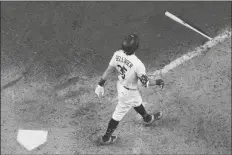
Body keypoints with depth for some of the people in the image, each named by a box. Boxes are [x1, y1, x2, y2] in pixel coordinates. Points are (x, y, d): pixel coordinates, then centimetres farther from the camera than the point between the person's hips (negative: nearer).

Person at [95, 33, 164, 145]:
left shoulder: (117, 54, -20)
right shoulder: (137, 64, -37)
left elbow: (109, 70, -8)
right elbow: (145, 83, -25)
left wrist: (100, 84, 3)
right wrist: (157, 82, -6)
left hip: (120, 85, 7)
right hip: (129, 92, -7)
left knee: (137, 102, 33)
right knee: (118, 115, 14)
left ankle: (147, 118, 62)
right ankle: (106, 138, 33)